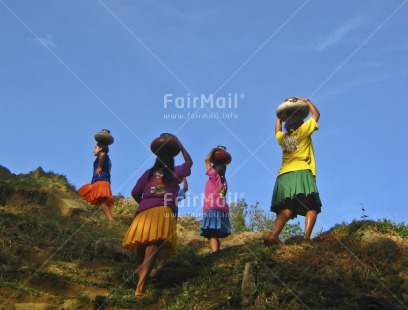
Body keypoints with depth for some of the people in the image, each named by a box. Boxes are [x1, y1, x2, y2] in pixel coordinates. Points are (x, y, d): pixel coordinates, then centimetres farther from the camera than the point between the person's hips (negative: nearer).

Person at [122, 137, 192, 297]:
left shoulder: (148, 174, 22)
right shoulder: (174, 173, 19)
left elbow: (135, 193, 18)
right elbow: (189, 163, 37)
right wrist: (180, 145, 41)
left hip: (145, 211, 3)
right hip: (164, 211, -3)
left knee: (142, 247, 11)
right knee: (153, 246, -16)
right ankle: (140, 286, -30)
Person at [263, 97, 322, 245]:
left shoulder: (282, 138, 23)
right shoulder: (303, 131, 12)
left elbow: (277, 130, 48)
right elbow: (316, 114, 24)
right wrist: (306, 101, 36)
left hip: (284, 176, 5)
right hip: (302, 174, -5)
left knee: (286, 210, -5)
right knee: (312, 208, -7)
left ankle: (273, 236, -26)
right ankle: (306, 237, -28)